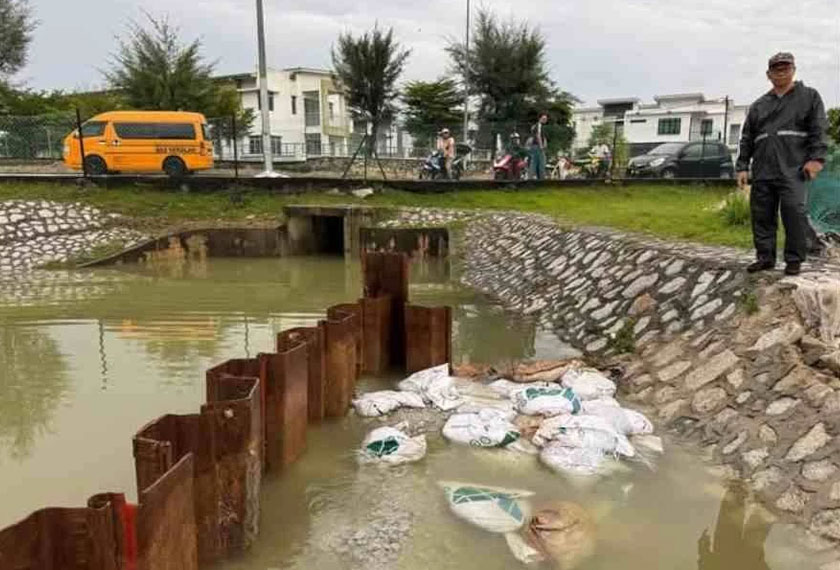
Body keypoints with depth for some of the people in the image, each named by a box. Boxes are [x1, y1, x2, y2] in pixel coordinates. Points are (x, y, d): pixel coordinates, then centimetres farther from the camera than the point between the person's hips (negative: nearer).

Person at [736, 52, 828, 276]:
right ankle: (765, 257, 12)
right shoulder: (758, 106, 19)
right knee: (762, 216, 3)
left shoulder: (809, 96, 11)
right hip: (762, 172, 4)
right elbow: (747, 139, 16)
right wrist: (742, 166, 7)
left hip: (792, 170, -4)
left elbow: (819, 129, 1)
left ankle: (794, 259, -1)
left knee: (794, 214, -10)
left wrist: (816, 157, -11)